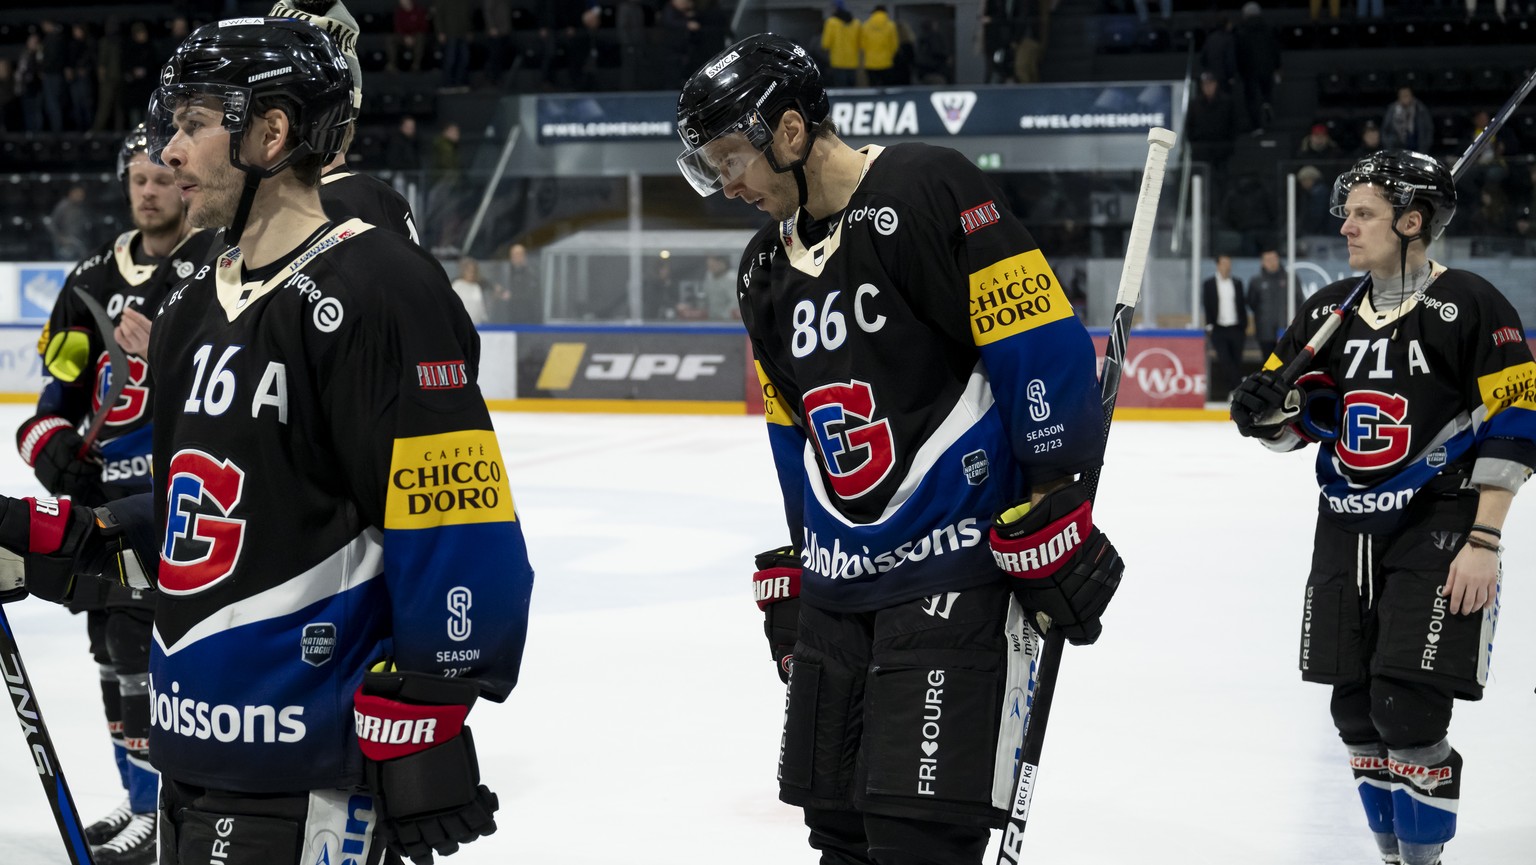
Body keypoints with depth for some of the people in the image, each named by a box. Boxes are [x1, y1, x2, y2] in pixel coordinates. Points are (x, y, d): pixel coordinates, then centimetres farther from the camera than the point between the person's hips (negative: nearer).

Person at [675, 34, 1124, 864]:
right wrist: (793, 569, 25)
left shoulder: (927, 192, -14)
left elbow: (1044, 352, -17)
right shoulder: (767, 270, 13)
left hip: (957, 569, -8)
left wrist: (1054, 519, -17)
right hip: (839, 584, 8)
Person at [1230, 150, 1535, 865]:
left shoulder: (1469, 305, -9)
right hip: (1347, 529, 6)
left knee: (1408, 712, -12)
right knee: (1356, 714, 8)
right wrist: (1270, 408, -9)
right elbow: (1292, 423, 15)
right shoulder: (1329, 310, 8)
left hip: (1438, 530, -6)